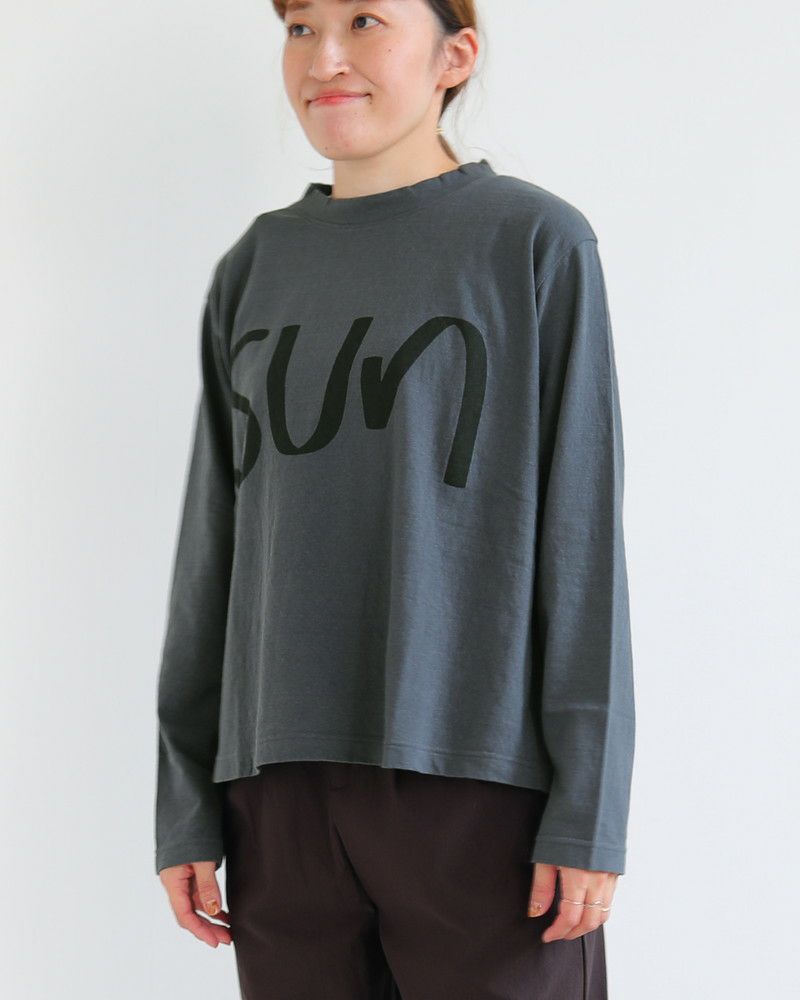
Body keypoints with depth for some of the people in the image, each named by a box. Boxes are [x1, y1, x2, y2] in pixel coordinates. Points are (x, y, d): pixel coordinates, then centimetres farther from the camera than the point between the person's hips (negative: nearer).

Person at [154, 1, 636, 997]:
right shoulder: (252, 270, 12)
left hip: (482, 776, -3)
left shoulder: (537, 243, 1)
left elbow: (581, 532, -3)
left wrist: (589, 810, -8)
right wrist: (185, 806, 8)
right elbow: (212, 541, 12)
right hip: (280, 785, 4)